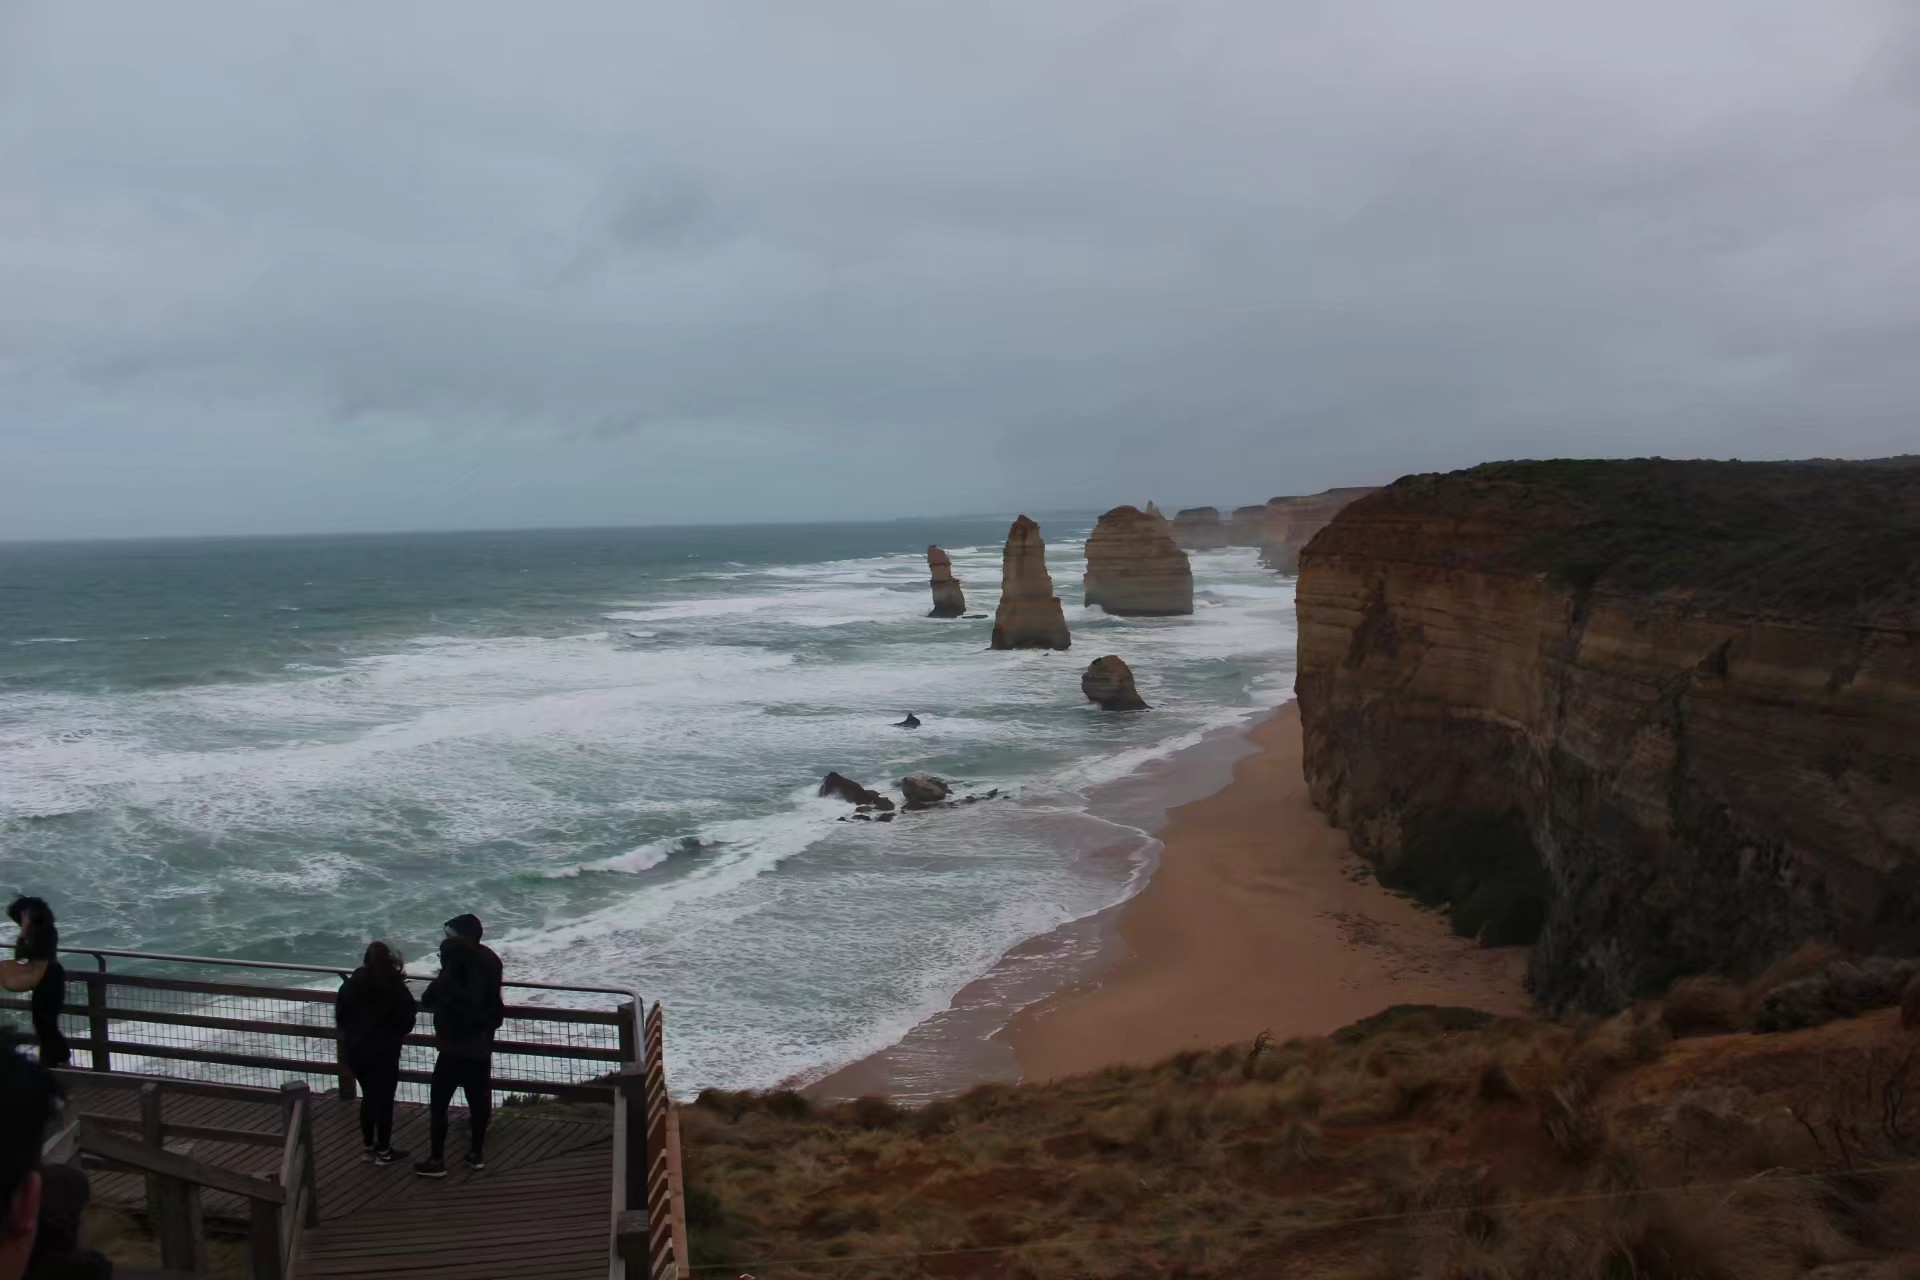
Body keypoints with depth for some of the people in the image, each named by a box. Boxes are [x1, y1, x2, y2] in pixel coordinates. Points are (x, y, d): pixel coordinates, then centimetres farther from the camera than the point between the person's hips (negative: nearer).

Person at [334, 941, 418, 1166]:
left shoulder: (351, 984, 2)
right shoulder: (394, 988, -12)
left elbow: (340, 1016, 8)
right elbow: (406, 1020, -7)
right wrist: (396, 1032, 14)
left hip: (355, 1050, 5)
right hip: (383, 1052, -5)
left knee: (368, 1097, 17)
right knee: (384, 1100, 3)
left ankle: (369, 1147, 23)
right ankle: (384, 1151, 8)